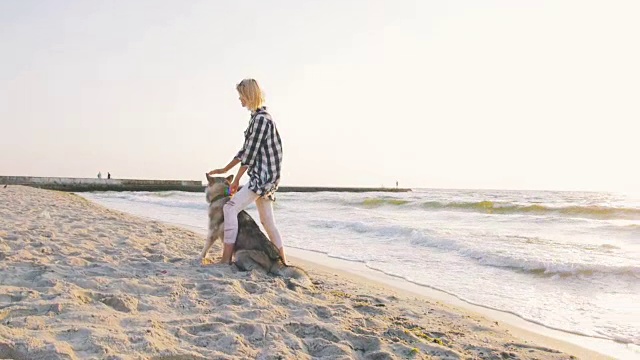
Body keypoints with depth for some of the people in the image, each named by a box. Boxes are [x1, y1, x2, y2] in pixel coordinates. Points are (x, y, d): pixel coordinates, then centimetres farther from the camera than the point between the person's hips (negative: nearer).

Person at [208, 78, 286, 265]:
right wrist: (225, 169, 23)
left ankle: (226, 259, -16)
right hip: (265, 178, 10)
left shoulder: (261, 119, -15)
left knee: (230, 207, -15)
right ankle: (283, 262, 22)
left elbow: (250, 154, -16)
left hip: (263, 176, -10)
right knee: (268, 221, 14)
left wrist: (236, 180, -8)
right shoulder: (258, 117, 15)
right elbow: (246, 149, 20)